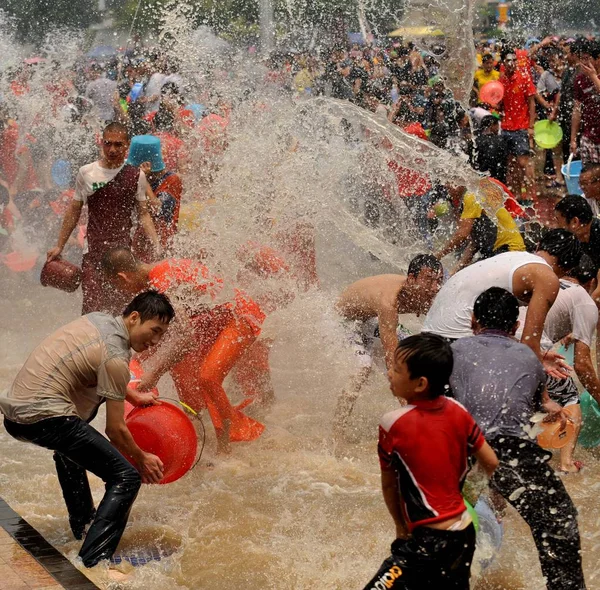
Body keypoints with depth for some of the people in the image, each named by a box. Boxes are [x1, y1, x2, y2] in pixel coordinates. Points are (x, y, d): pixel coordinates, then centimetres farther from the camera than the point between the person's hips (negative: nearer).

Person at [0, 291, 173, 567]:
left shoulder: (98, 319, 14)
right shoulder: (116, 356, -11)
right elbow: (115, 430, -7)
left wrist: (133, 396, 35)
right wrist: (142, 459, 9)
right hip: (44, 418, -10)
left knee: (70, 446, 42)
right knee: (126, 477, -11)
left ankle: (82, 522, 48)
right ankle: (93, 563, -21)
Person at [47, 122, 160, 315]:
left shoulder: (136, 176, 3)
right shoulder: (86, 173, 3)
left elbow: (143, 214, 8)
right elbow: (74, 211, 12)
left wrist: (156, 244, -5)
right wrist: (59, 246, 13)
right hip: (93, 251, 0)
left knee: (116, 307, 2)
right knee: (92, 306, -11)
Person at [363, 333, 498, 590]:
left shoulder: (393, 423, -14)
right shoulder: (458, 411, 1)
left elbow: (388, 484, -1)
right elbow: (491, 464, 9)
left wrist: (401, 527, 15)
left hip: (429, 542, -8)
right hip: (465, 533, 8)